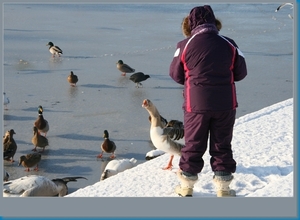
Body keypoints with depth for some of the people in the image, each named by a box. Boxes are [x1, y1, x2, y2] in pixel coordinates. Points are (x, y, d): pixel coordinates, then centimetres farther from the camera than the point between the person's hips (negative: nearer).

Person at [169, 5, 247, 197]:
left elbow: (176, 75, 4)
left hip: (196, 104, -1)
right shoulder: (229, 45, -2)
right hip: (225, 104, 1)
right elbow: (240, 73, 5)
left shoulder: (185, 46, -6)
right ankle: (223, 188, 16)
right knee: (222, 146, 11)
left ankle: (186, 186, 20)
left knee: (193, 145, 11)